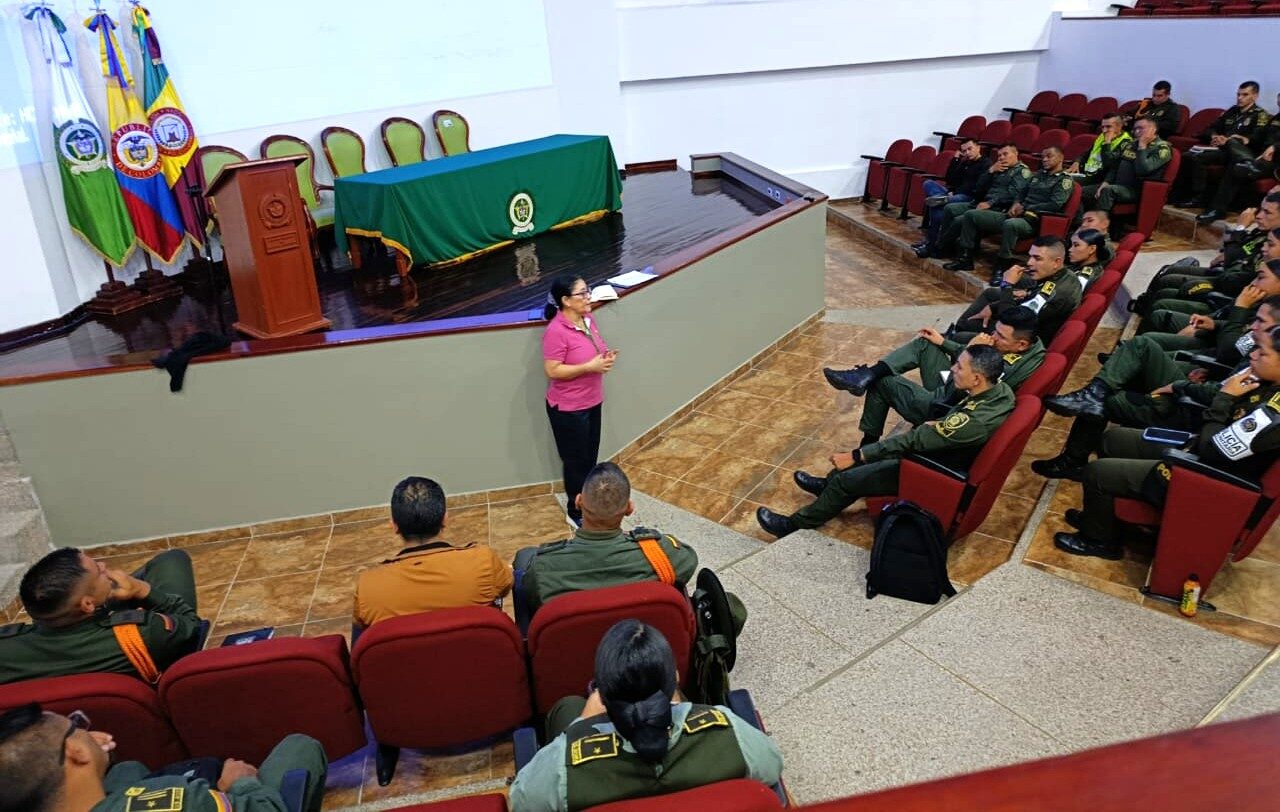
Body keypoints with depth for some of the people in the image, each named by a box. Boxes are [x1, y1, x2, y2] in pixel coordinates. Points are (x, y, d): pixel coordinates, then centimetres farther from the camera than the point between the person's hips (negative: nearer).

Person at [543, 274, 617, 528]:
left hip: (592, 402, 8)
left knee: (591, 457, 21)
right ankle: (577, 513, 25)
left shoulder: (587, 318, 1)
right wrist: (589, 367, -27)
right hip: (568, 409, -8)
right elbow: (552, 371, -24)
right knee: (576, 461, 7)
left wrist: (606, 356, -6)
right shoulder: (556, 331, -24)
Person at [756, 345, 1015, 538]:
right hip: (942, 450, 8)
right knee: (871, 449, 18)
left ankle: (797, 523, 18)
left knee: (846, 480, -2)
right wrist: (936, 425, -7)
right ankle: (829, 485, 41)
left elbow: (914, 440, -31)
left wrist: (855, 456, -23)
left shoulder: (975, 421, -37)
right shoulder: (999, 388, -11)